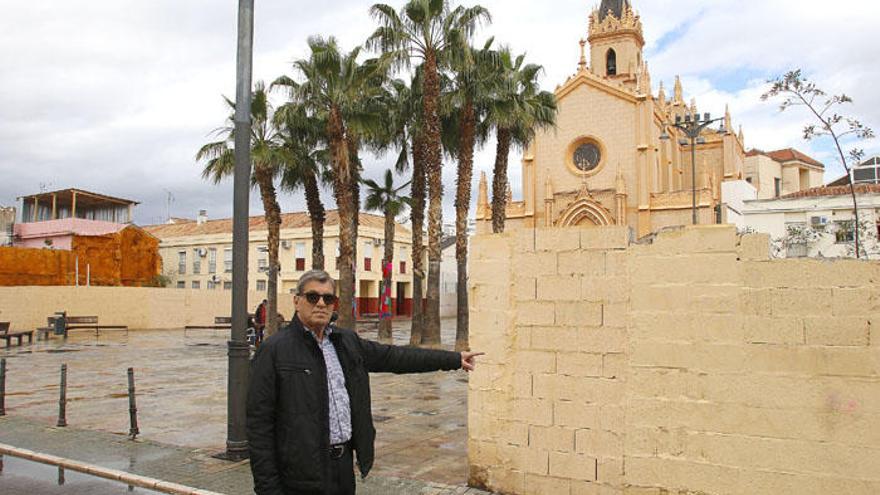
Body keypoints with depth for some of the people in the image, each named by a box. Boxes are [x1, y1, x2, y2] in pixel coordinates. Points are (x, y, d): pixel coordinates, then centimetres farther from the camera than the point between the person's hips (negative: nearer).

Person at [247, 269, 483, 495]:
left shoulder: (347, 341, 8)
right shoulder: (274, 350, -10)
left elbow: (394, 356, 14)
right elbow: (259, 424, -11)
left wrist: (454, 359, 15)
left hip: (344, 465, 6)